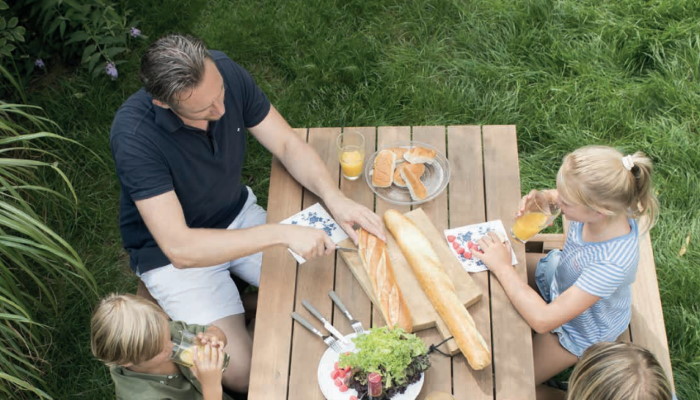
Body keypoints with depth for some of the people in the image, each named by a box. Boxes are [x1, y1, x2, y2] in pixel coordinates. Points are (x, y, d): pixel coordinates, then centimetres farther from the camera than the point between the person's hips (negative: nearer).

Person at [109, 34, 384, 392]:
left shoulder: (225, 73, -20)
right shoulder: (134, 134, -34)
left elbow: (287, 144, -10)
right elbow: (179, 248, -37)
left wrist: (335, 198, -27)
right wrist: (282, 233, -39)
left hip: (237, 214, 5)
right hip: (170, 252, -5)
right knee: (244, 373, -14)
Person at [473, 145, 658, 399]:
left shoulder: (612, 263, -45)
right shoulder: (604, 204, -28)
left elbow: (543, 320, -39)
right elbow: (555, 197, -1)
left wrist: (502, 267, -31)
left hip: (581, 329, -6)